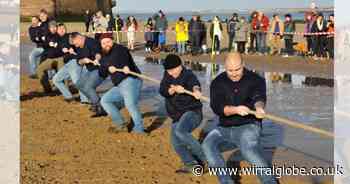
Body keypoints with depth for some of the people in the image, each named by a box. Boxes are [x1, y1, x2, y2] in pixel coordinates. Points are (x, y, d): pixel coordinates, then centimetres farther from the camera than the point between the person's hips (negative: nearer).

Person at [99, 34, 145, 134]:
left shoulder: (119, 49, -2)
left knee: (130, 104, -28)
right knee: (105, 100, 11)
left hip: (130, 80, -10)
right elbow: (102, 72, 11)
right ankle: (121, 125, 10)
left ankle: (139, 130, -25)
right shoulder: (105, 57, 22)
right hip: (119, 86, 10)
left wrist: (125, 66, -45)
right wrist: (108, 68, -11)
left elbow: (124, 57, -24)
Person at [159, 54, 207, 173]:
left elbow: (194, 84, -37)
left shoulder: (188, 75, -13)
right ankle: (190, 164, 9)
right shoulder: (167, 76, 4)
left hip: (192, 112, -7)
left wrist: (196, 90, -62)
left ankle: (204, 157, -21)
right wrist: (174, 89, -35)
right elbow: (163, 91, -13)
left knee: (179, 131, -30)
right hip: (178, 117, 7)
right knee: (176, 143, -4)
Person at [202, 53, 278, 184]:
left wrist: (259, 107, -49)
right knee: (208, 145, -22)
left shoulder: (256, 80, -3)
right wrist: (236, 109, -33)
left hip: (248, 126, -3)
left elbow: (259, 97, -24)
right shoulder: (218, 83, 1)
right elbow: (216, 107, -14)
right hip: (224, 128, 4)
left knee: (248, 149, -33)